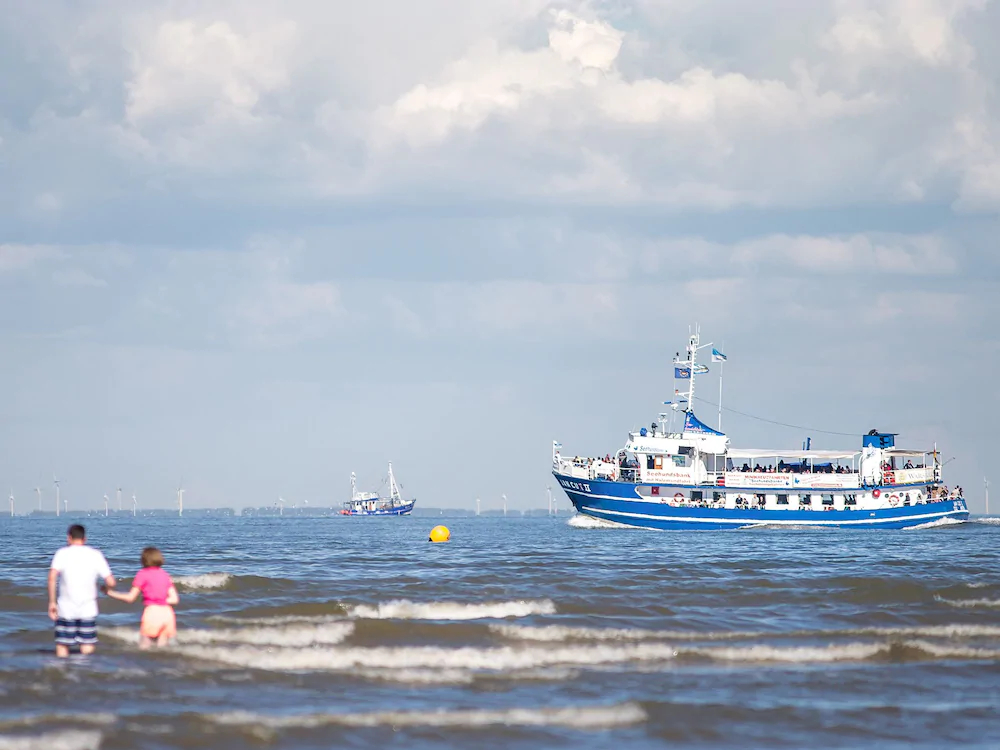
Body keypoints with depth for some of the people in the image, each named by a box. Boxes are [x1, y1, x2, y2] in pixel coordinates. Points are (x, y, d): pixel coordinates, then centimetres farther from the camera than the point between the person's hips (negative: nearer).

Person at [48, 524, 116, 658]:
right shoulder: (96, 555, 4)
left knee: (62, 647, 9)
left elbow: (52, 576, -17)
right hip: (88, 609, 1)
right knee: (88, 650, 2)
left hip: (66, 608, -1)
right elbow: (111, 582, -1)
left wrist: (52, 602, -12)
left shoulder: (62, 553, 0)